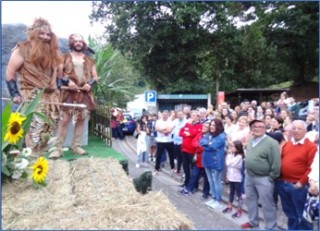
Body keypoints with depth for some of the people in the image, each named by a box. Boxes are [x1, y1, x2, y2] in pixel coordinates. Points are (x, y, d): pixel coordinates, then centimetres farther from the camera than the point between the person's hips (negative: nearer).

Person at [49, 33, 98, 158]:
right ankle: (58, 148, -4)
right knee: (64, 119, -9)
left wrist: (90, 84, -6)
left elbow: (95, 76, 15)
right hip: (69, 92, -3)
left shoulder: (89, 60, 16)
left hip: (84, 93, 3)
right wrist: (67, 81, -15)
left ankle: (76, 146, 15)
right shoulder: (65, 57, 9)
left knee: (81, 119, 4)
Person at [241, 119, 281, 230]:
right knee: (250, 200, 19)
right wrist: (247, 170, 15)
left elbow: (275, 163, -17)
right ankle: (253, 221, 37)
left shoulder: (271, 143, -17)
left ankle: (270, 227, 19)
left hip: (264, 178, -8)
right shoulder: (250, 141, 9)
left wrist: (271, 177, -13)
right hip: (249, 176, 8)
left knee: (267, 204, 3)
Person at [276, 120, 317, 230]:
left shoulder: (311, 146, -10)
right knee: (289, 212, 20)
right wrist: (279, 177, 7)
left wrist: (301, 182, -16)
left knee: (302, 214, 9)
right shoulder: (286, 144, 9)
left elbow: (312, 167, -15)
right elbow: (281, 161, 16)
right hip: (283, 183, 6)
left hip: (298, 185, -6)